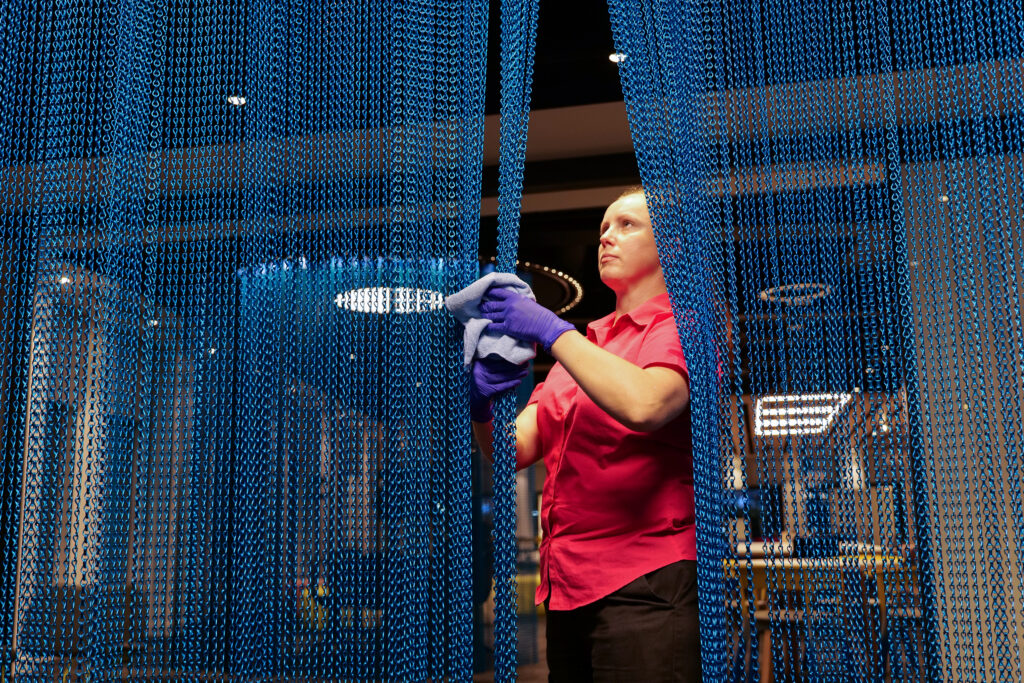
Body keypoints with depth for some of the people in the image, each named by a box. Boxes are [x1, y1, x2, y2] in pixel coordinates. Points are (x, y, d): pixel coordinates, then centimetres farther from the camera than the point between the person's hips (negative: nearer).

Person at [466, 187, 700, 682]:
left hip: (642, 585, -6)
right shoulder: (584, 344, 19)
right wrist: (480, 405, -10)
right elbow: (515, 448, 11)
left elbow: (644, 405, -23)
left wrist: (550, 329, -16)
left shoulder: (681, 326, -1)